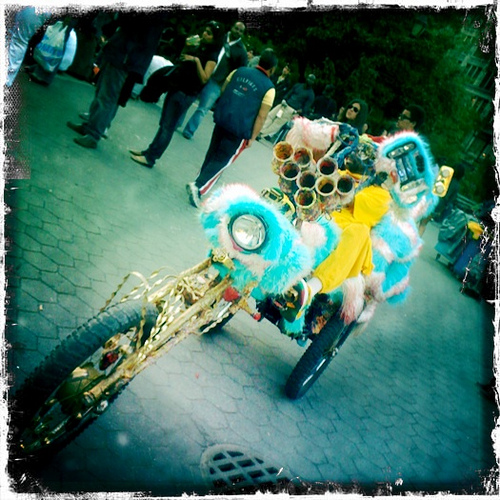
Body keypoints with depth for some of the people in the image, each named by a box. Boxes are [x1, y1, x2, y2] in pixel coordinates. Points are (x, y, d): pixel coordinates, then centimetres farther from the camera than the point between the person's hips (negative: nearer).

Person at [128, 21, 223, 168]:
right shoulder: (199, 47, 11)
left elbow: (204, 79, -22)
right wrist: (187, 47, 6)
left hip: (185, 94, -8)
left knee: (167, 127, -3)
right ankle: (149, 151, 22)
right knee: (163, 123, 13)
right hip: (175, 87, 8)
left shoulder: (212, 56, -12)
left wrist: (196, 60, -28)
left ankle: (150, 158, 3)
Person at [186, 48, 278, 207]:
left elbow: (222, 91, 12)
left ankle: (201, 181, 31)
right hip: (240, 129, -5)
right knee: (222, 159, 3)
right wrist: (252, 138, -3)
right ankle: (199, 187, -8)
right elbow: (261, 116, -9)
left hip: (221, 119, 5)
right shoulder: (269, 88, -7)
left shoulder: (239, 71, 6)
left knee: (212, 152, 21)